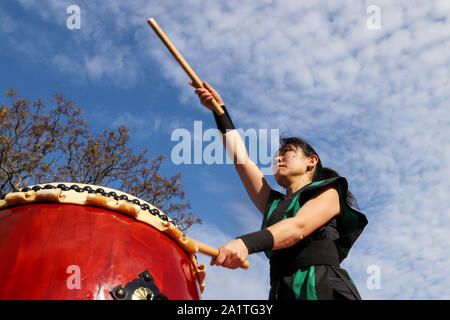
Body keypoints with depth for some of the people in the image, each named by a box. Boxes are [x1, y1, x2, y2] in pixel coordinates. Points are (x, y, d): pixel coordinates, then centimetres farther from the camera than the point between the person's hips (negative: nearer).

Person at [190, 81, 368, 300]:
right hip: (282, 292, 5)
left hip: (325, 288, -5)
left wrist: (247, 243, -23)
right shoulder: (273, 204, 29)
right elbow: (240, 157, 30)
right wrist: (219, 109, 32)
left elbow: (298, 227, -7)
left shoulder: (328, 192, 12)